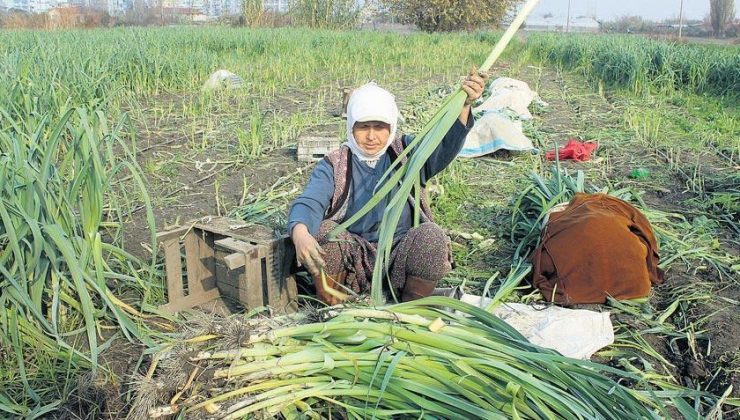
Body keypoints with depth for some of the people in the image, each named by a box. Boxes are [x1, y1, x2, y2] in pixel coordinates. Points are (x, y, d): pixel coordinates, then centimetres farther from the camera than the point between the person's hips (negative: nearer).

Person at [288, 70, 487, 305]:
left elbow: (444, 147, -17)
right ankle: (330, 310, -7)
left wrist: (464, 106, -37)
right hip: (353, 257, 0)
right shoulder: (334, 165, 0)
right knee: (321, 232, -27)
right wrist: (300, 233, -41)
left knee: (432, 237, -28)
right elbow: (309, 203, -17)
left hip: (400, 255, 0)